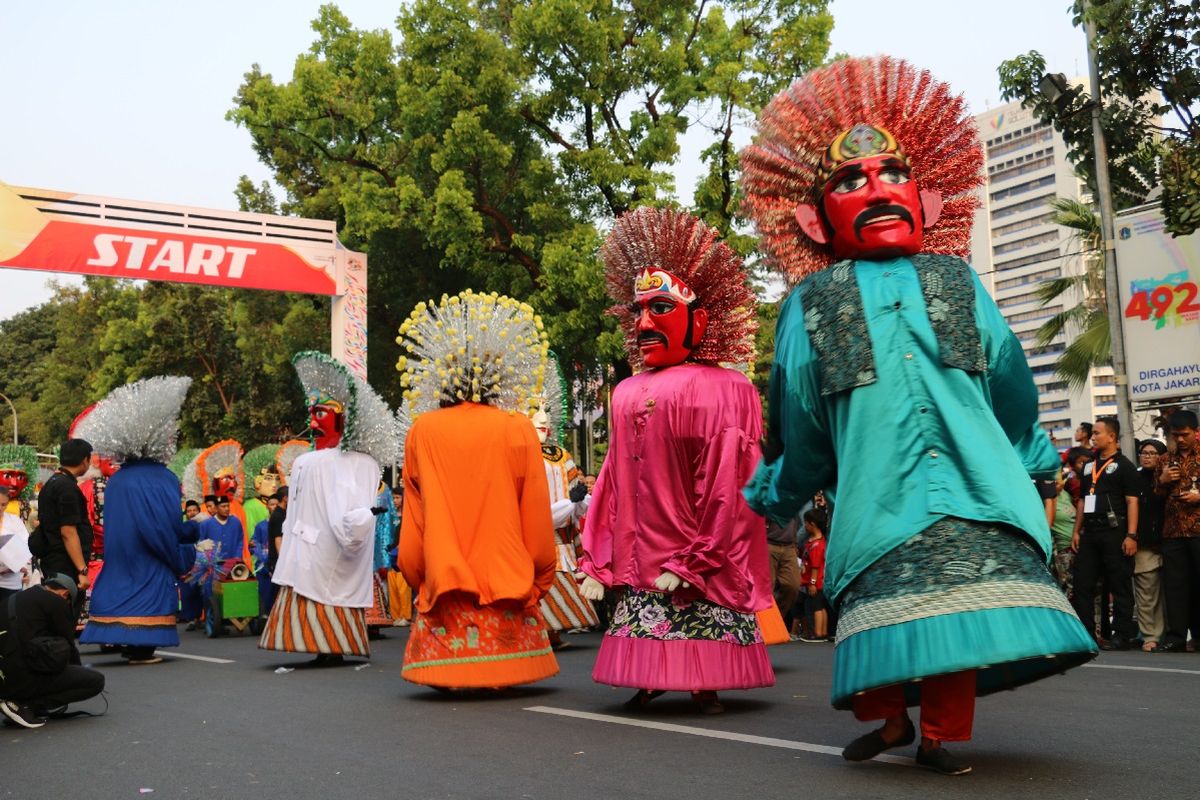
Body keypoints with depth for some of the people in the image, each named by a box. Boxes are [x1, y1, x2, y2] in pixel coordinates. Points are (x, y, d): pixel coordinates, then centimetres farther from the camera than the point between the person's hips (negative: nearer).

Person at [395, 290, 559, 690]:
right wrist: (540, 578, 13)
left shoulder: (422, 431, -1)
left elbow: (413, 522, 4)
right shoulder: (518, 430, -4)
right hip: (507, 581, -1)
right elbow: (537, 518, 0)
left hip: (444, 583, 1)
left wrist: (418, 578, 17)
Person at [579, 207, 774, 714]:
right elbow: (613, 482, 12)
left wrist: (694, 562, -14)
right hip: (641, 556, 5)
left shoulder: (723, 389, -5)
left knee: (704, 619, -1)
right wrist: (596, 563, 7)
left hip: (697, 558, -5)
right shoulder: (626, 394, 12)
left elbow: (727, 487, -11)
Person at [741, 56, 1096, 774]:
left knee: (962, 604, -7)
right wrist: (777, 496, 23)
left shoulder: (956, 281, 16)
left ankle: (940, 734, 8)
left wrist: (1031, 467, 29)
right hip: (878, 490, -1)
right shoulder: (811, 304, 11)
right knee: (887, 605, -4)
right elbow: (799, 419, 18)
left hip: (969, 479, 1)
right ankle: (892, 719, 19)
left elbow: (1010, 384, 23)